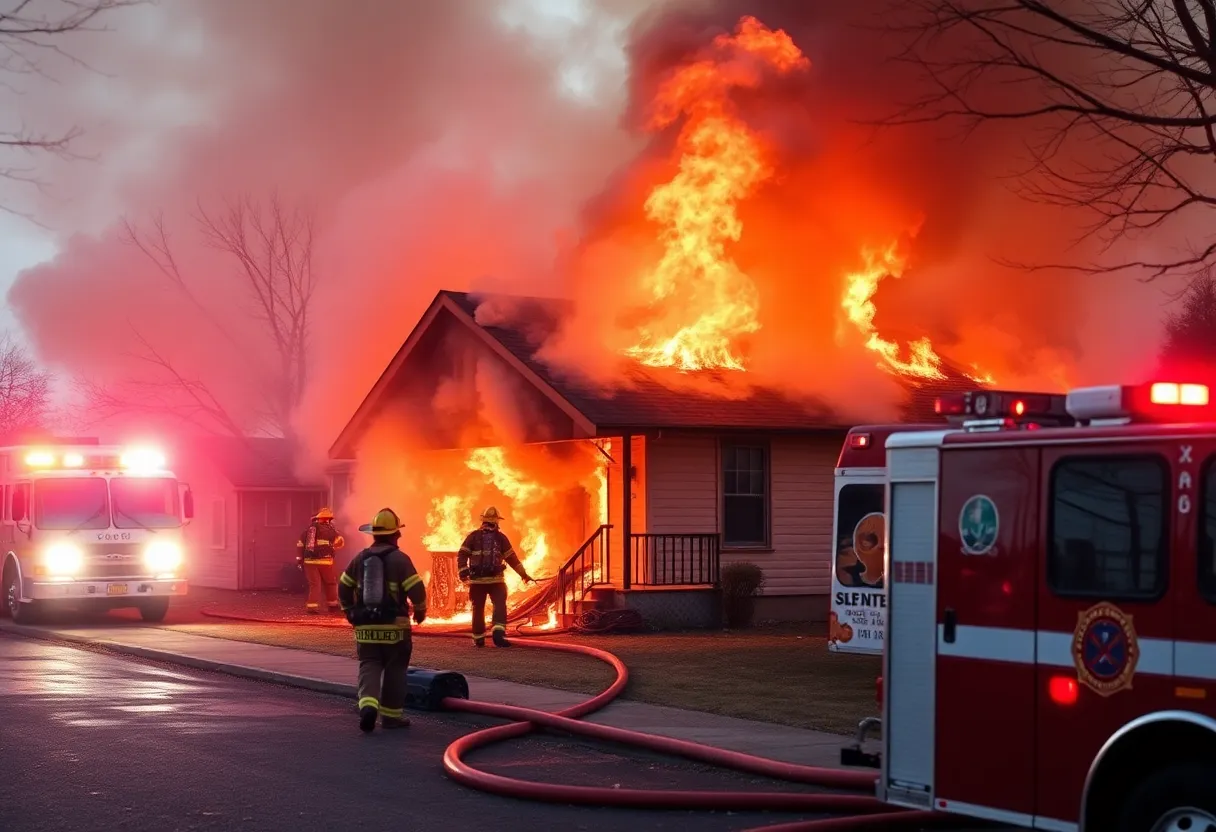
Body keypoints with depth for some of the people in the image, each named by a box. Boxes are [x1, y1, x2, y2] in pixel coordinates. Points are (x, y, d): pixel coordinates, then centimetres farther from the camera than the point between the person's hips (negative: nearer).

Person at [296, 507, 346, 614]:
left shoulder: (308, 529, 13)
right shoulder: (329, 529, -1)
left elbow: (300, 544, 13)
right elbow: (340, 542, -1)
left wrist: (300, 559, 18)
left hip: (309, 561, 3)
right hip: (324, 561, -3)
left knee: (314, 584, 4)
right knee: (330, 583, 15)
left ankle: (312, 606, -10)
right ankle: (332, 605, 24)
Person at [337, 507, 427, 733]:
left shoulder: (360, 558, 7)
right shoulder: (399, 559, -7)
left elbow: (343, 587, 15)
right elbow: (416, 588, -13)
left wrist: (350, 611, 28)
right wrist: (420, 611, 5)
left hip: (365, 626, 3)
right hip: (394, 625, -3)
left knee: (369, 666, 4)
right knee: (394, 669, 9)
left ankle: (368, 704, -20)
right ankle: (391, 714, 15)